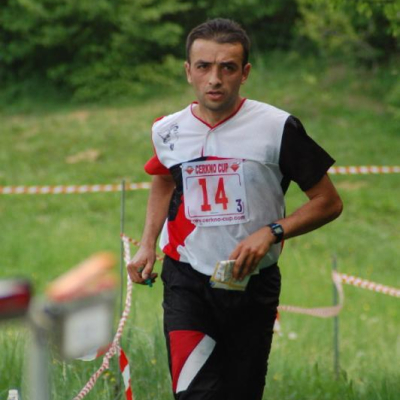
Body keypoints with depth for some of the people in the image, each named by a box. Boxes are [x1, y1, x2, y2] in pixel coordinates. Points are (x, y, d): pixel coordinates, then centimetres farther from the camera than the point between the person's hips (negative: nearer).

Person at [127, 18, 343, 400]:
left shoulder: (277, 127, -9)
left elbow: (328, 202, -3)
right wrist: (147, 245, 14)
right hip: (187, 283, 1)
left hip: (254, 286, -1)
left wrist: (271, 232, -17)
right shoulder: (168, 130, 1)